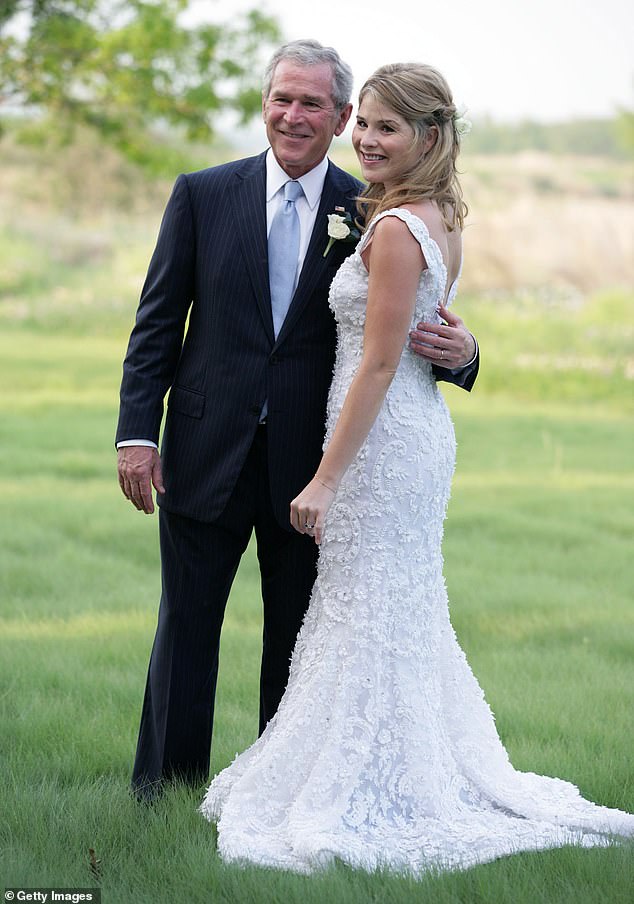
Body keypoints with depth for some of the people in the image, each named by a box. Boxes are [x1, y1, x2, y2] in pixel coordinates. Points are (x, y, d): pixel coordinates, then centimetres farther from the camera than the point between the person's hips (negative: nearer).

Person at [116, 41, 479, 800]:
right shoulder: (203, 195, 1)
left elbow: (406, 328, 3)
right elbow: (158, 321, 1)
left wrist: (457, 352, -20)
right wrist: (137, 431, -5)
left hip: (308, 460, 0)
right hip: (209, 450, 0)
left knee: (298, 633, 10)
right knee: (187, 623, 6)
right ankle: (166, 788, 16)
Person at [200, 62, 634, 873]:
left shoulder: (396, 230, -19)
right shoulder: (441, 219, 9)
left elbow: (378, 364, -20)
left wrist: (326, 476, -18)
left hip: (383, 438, -10)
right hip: (423, 430, 10)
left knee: (368, 619, -1)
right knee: (405, 615, 16)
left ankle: (364, 802, 8)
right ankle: (419, 783, 26)